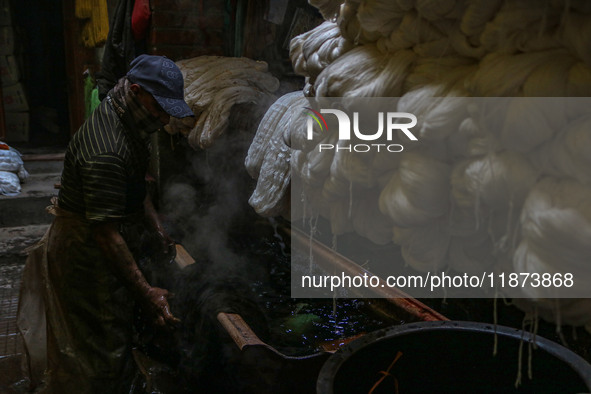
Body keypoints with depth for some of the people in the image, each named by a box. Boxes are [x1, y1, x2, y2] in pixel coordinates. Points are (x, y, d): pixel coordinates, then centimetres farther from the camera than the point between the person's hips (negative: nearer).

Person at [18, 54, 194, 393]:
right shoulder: (105, 153, -32)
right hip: (86, 255, -9)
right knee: (99, 352, 5)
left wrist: (159, 228, 8)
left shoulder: (130, 123, 1)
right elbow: (105, 232, -31)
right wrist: (146, 292, -28)